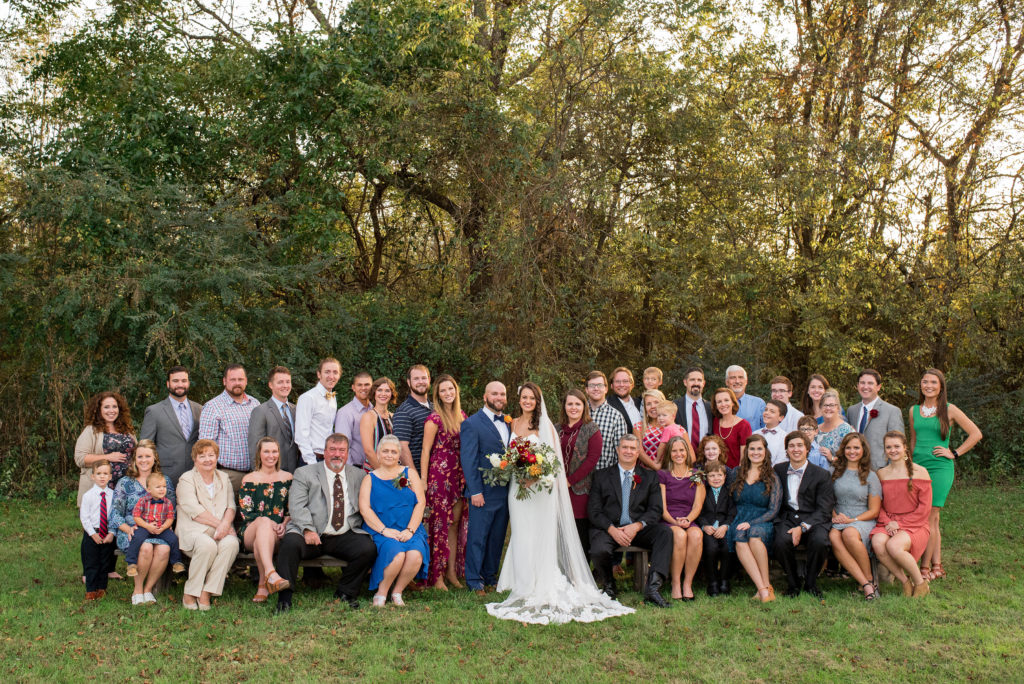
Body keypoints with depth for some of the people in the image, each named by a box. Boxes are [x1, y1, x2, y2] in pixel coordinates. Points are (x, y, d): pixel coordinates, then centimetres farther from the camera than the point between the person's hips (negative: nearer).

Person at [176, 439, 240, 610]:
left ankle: (206, 592, -24)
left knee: (231, 543, -31)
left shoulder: (223, 478, 20)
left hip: (221, 531, 4)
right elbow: (194, 510, -7)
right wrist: (218, 523, -14)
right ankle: (189, 593, -18)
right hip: (193, 530, -3)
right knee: (207, 545, -36)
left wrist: (225, 524, -12)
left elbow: (231, 506, 10)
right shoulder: (186, 479, 6)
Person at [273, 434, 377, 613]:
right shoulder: (304, 473, 8)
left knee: (368, 548, -24)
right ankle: (284, 598, -20)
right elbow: (296, 506, -4)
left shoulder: (359, 475, 17)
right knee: (290, 543, -32)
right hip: (312, 536, -2)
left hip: (345, 537, 2)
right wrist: (308, 530, -20)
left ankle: (344, 593, -2)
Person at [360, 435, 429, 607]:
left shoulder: (410, 473, 15)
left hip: (409, 531, 2)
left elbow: (420, 502, 5)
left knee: (416, 555, -30)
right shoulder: (370, 479, 12)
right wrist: (384, 530, -15)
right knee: (397, 555, -32)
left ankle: (397, 592, -6)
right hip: (381, 532, -2)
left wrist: (410, 530, -9)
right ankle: (381, 593, -8)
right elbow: (364, 509, -1)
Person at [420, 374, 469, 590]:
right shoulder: (434, 419, -9)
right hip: (439, 475, -6)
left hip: (458, 475, 6)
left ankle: (452, 572, 19)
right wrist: (423, 481, -12)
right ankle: (436, 575, 6)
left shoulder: (462, 415, 11)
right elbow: (426, 451, -9)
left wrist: (467, 476, 10)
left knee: (456, 522, 9)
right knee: (439, 523, -2)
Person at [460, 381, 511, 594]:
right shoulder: (472, 423, -6)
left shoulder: (509, 422, 12)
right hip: (484, 492, -6)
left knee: (497, 537, 13)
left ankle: (490, 577, 25)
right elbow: (468, 460, -10)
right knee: (477, 537, 1)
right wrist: (475, 491, -14)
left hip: (505, 491, 6)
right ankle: (474, 581, 12)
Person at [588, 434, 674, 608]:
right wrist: (612, 529, -15)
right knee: (599, 550, -33)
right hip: (608, 528, -1)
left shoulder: (650, 477, 15)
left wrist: (637, 526, -15)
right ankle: (608, 584, 1)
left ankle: (653, 588, -33)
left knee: (665, 532, -28)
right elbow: (593, 510, 2)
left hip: (638, 529, 2)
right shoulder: (601, 476, 11)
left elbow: (656, 510, 4)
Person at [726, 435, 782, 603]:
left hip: (762, 524, -2)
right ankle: (764, 590, -40)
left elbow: (773, 510, 0)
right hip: (739, 523, 2)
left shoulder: (772, 478, 8)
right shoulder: (737, 474, 17)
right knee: (739, 540, -34)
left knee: (754, 535, -37)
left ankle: (766, 586, -26)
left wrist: (751, 523, -12)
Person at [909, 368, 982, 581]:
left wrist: (954, 453, -1)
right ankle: (937, 567, 12)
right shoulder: (914, 410, 11)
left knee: (930, 518, -10)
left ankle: (925, 568, -5)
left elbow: (976, 434, 2)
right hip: (917, 466, 4)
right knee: (932, 520, 6)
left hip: (939, 468, -4)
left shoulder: (949, 410, -1)